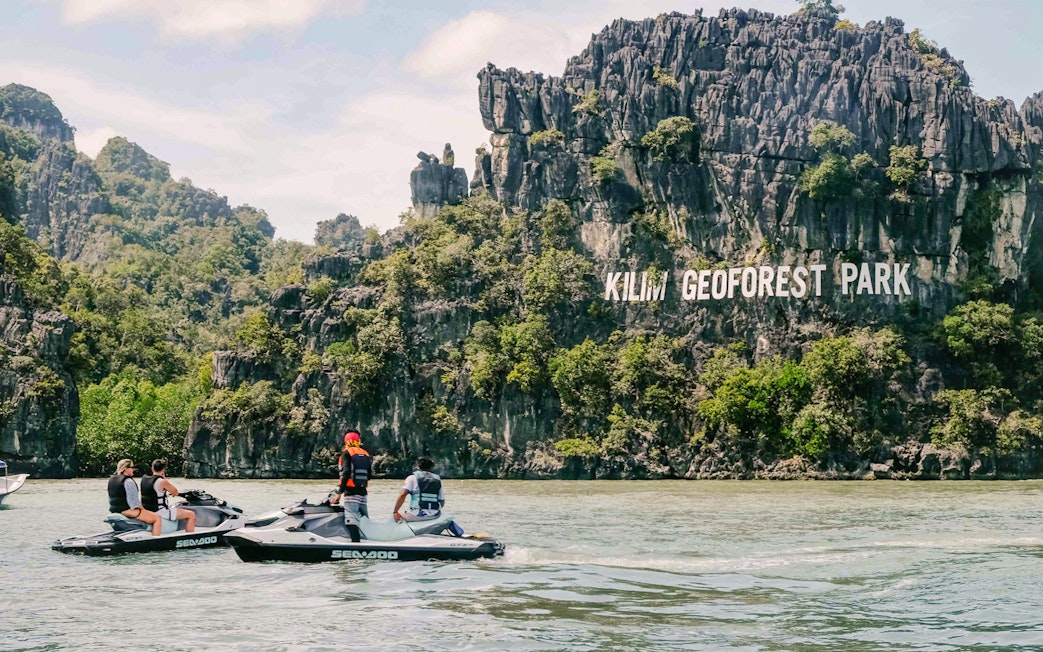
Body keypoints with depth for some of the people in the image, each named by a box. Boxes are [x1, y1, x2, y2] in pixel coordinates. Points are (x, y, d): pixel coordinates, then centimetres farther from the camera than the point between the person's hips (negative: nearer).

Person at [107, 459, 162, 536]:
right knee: (157, 517, -7)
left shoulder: (111, 480, 13)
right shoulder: (128, 481, -16)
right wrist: (143, 509, -3)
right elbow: (134, 501, -19)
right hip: (127, 511, -10)